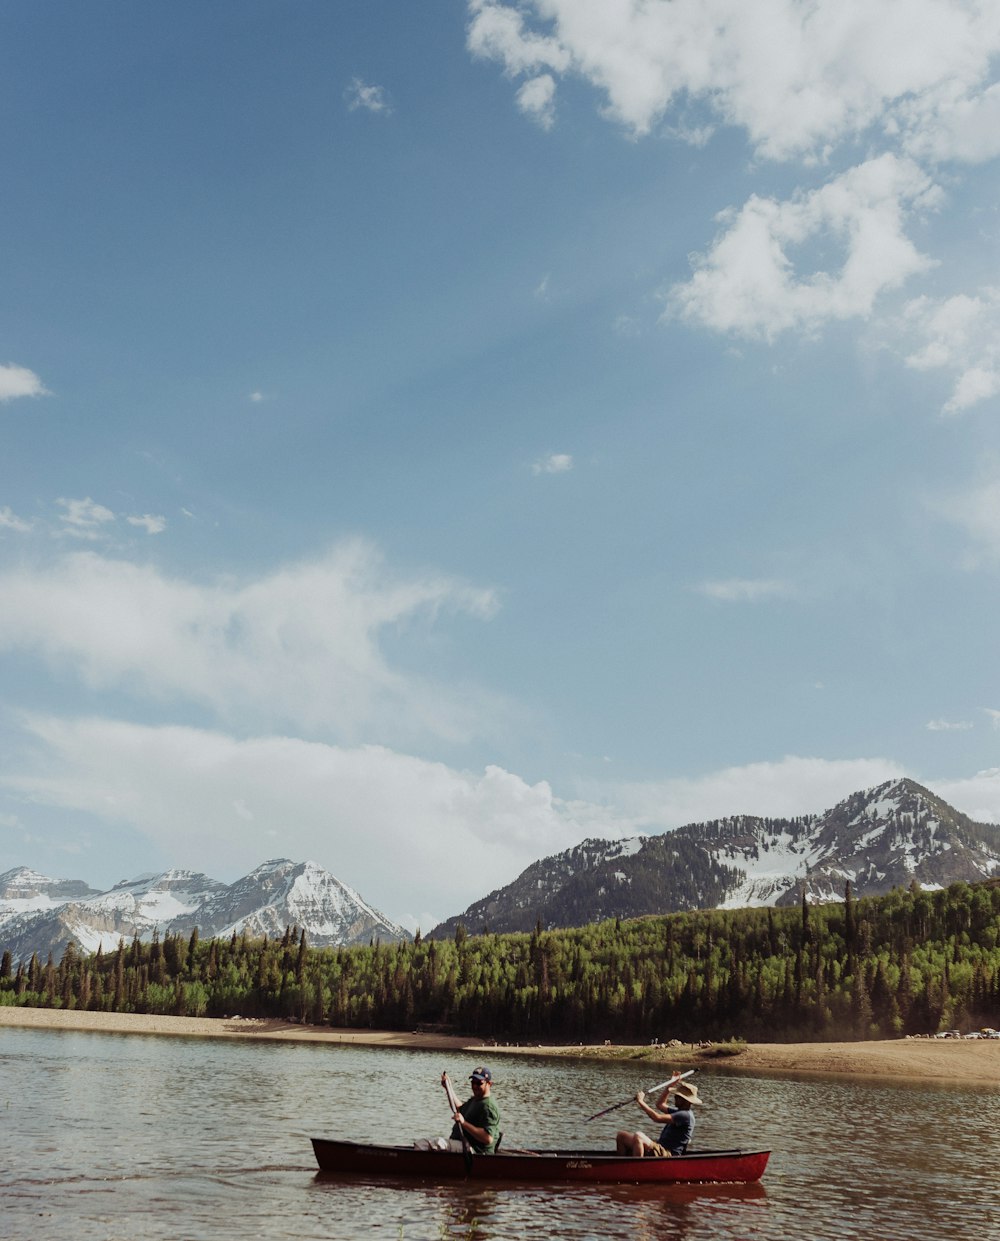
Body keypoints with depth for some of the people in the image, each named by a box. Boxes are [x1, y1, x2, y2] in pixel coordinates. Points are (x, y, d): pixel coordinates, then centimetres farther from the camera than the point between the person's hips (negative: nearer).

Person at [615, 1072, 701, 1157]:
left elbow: (658, 1118, -22)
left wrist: (641, 1101, -15)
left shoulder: (685, 1115, -13)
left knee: (638, 1136, -37)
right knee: (621, 1135, 2)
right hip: (660, 1150, 10)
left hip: (667, 1155, -10)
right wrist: (669, 1086, 28)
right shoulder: (680, 1112, 20)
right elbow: (660, 1105, 35)